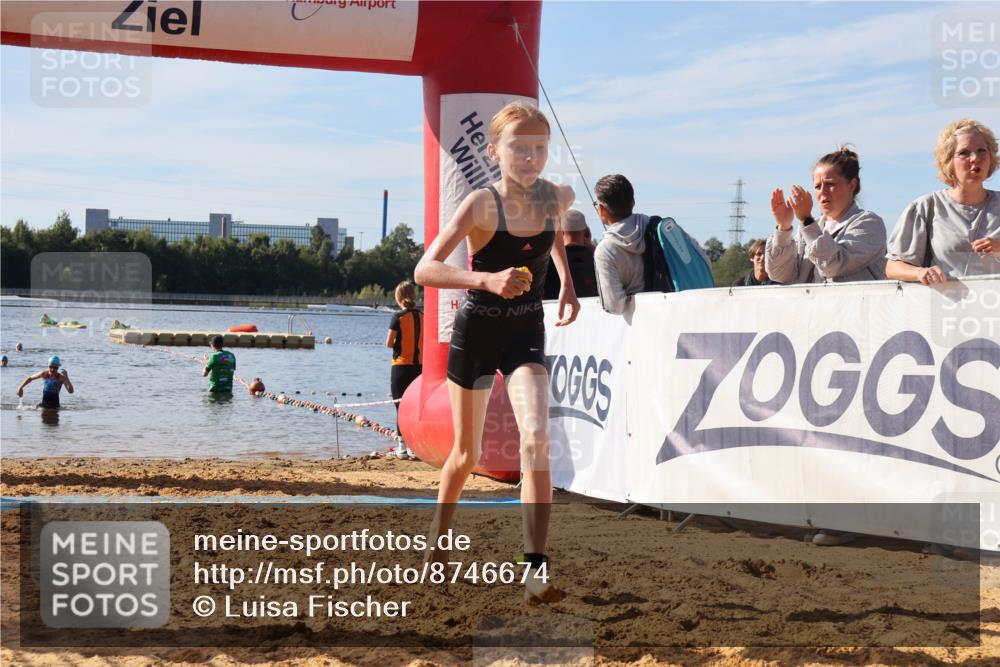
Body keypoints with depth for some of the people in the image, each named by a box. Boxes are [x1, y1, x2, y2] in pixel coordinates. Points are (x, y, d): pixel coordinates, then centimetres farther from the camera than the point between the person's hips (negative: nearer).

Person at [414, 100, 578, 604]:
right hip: (477, 331, -2)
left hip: (526, 334, 2)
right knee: (466, 454, 12)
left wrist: (567, 282, 12)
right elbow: (425, 269, -31)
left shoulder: (558, 198, -6)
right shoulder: (482, 204, -20)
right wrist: (486, 280, -44)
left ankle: (535, 569, -20)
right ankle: (437, 543, 40)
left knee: (536, 439, -20)